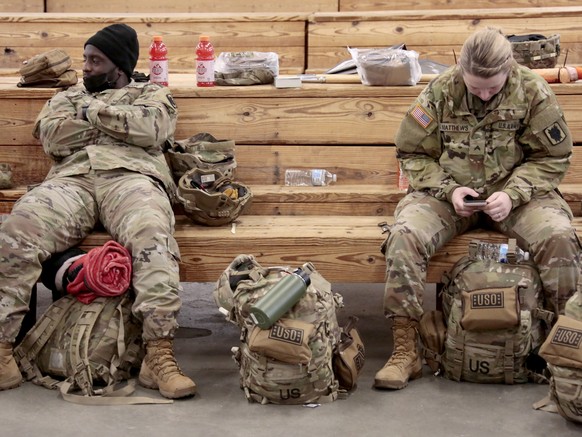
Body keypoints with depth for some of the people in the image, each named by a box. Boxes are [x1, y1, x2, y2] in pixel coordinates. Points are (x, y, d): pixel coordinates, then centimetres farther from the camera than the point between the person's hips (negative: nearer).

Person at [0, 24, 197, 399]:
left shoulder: (152, 95, 25)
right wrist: (118, 123, 7)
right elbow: (53, 137, 10)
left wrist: (93, 111, 8)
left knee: (153, 239, -37)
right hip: (71, 179, 2)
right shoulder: (67, 97, 33)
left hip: (131, 176, -2)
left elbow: (150, 127, 0)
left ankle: (160, 356, -42)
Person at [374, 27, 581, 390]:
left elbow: (553, 158, 0)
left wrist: (513, 193, -17)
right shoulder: (441, 91, -4)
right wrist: (449, 189, -13)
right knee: (404, 236, -29)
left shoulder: (533, 91, -6)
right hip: (449, 193, 1)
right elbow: (413, 154, 4)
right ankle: (405, 351, -21)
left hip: (514, 193, 0)